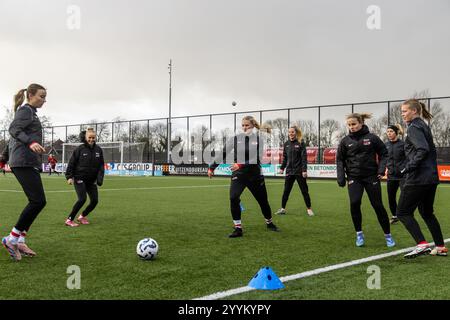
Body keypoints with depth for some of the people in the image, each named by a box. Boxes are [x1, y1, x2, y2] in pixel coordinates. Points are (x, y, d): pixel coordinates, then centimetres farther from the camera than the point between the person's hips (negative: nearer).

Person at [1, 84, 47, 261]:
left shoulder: (30, 112, 25)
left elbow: (17, 133, 30)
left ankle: (19, 241, 7)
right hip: (25, 163, -10)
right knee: (38, 201, -15)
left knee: (36, 202, 6)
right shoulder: (26, 110, -4)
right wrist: (31, 143, -34)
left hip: (28, 163, 10)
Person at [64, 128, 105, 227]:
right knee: (82, 199, -18)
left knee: (94, 200, 1)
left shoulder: (98, 150, 3)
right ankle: (69, 219, -3)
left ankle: (82, 216, 25)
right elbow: (71, 163, -4)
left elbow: (101, 165, 5)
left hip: (91, 180, 5)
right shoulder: (80, 149, -7)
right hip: (79, 179, -5)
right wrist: (69, 176, -10)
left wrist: (100, 178, -6)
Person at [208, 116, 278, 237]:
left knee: (263, 201, 14)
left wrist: (241, 164, -27)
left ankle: (269, 223, 42)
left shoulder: (258, 139, -4)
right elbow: (223, 154, 0)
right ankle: (238, 228, -9)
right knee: (233, 198, -23)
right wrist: (211, 167, 0)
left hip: (255, 175, 1)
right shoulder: (236, 139, -3)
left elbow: (257, 159, -15)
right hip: (238, 174, 0)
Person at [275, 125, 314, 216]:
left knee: (304, 191, 4)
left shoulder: (301, 143, -5)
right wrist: (282, 168, 10)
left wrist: (304, 170, -14)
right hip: (289, 171, 4)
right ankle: (282, 208, 15)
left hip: (299, 172, -4)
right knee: (286, 191, 6)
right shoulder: (286, 144, 8)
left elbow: (304, 158, -8)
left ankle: (309, 209, 13)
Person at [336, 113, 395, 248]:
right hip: (354, 178, 1)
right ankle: (359, 234, 4)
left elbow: (383, 153, 4)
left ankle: (388, 235, 18)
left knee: (378, 205, 2)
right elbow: (340, 160, 6)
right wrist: (341, 177, -3)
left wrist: (381, 169, -8)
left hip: (371, 176, -1)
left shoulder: (372, 138, -4)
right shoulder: (345, 141, 1)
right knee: (354, 203, -16)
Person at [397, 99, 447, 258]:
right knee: (427, 212, 20)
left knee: (403, 212, -3)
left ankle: (422, 244, -12)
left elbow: (423, 149, -24)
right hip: (431, 178, 10)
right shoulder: (424, 126, 17)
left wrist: (409, 167, -21)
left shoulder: (414, 127, -11)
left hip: (417, 179, -10)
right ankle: (440, 247, 23)